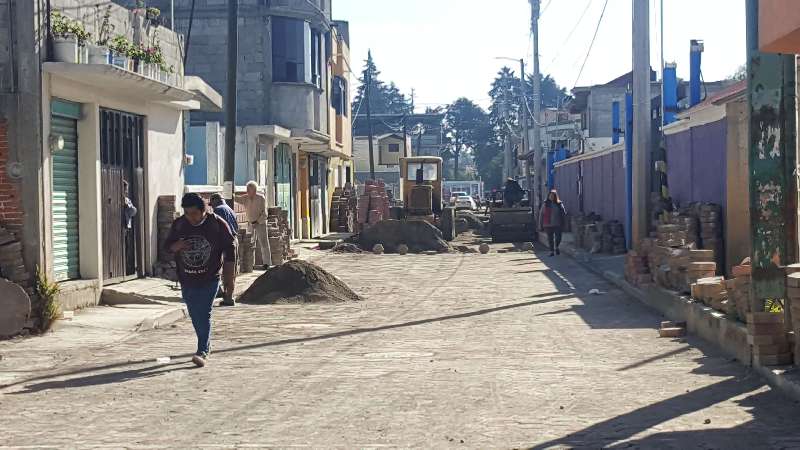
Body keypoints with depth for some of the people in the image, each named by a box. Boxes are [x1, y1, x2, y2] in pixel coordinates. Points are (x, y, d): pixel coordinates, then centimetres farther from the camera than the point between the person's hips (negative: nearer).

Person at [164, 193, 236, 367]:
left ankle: (203, 352, -14)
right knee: (195, 316, 13)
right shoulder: (178, 224, 2)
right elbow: (167, 245, 11)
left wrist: (229, 275, -2)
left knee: (204, 315, -12)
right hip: (187, 279, 4)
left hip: (209, 279, -4)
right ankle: (206, 345, 31)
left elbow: (230, 248, -1)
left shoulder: (217, 224, -7)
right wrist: (176, 246, -14)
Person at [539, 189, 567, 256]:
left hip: (557, 225, 0)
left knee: (558, 237, -1)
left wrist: (563, 223, 4)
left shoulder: (559, 204, 3)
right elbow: (541, 214, 4)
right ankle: (552, 251, 15)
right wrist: (540, 225, 2)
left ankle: (556, 247, 27)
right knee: (550, 238, 4)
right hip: (548, 225, 0)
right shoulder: (545, 204, 2)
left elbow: (564, 213, 9)